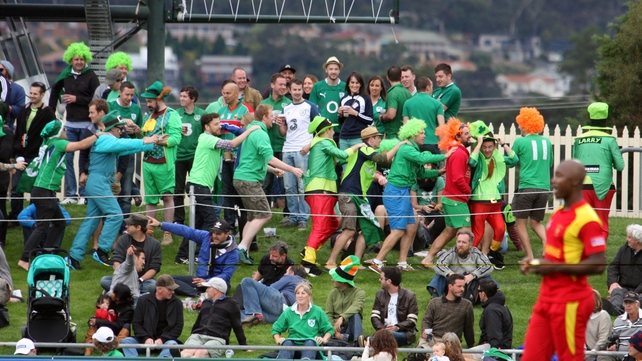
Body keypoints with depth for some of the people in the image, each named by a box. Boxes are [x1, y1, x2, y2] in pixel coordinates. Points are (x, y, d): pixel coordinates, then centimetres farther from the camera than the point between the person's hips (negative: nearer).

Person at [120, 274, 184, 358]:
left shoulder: (176, 302, 4)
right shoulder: (143, 300, 5)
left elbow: (178, 326, 1)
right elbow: (136, 323, 4)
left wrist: (162, 339, -13)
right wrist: (146, 338, -13)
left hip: (165, 339, -1)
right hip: (146, 339, 1)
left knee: (172, 344, -35)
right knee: (125, 341, -24)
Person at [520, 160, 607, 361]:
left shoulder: (586, 218, -15)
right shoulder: (558, 214, 13)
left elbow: (598, 265, -21)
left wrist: (554, 267, -21)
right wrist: (535, 264, 7)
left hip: (570, 304, -9)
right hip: (547, 298, 9)